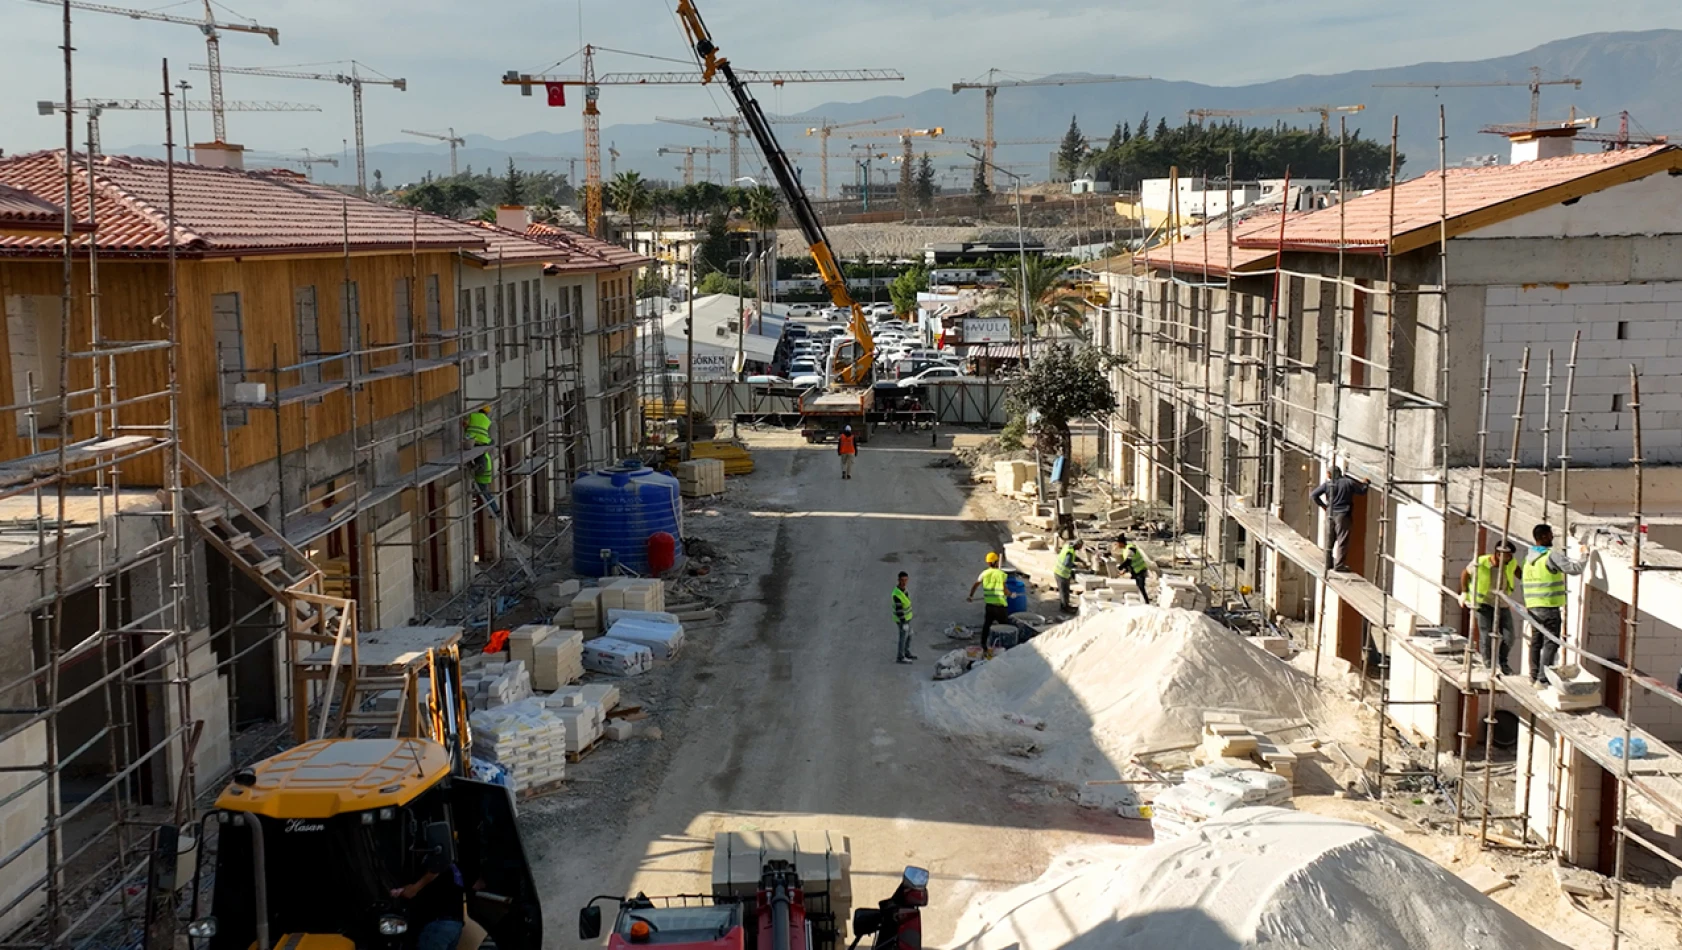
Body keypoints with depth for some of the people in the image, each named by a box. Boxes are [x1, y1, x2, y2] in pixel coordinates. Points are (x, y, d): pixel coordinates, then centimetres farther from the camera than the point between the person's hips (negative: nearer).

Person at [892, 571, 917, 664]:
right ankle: (900, 657, 27)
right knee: (903, 637, 9)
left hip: (907, 616, 9)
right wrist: (904, 623, -25)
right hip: (902, 619, -9)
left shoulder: (903, 588, -7)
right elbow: (898, 610, -31)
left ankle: (906, 653, 41)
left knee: (908, 635, 23)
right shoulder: (897, 594, -36)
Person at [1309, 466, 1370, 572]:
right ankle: (1339, 564, -9)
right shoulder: (1348, 482, -3)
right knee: (1342, 540, -3)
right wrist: (1365, 483, 29)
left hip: (1330, 515, 3)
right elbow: (1362, 490, 7)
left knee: (1329, 540, 15)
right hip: (1343, 515, -3)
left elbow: (1313, 495, -4)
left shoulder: (1327, 484, -1)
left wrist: (1323, 505, 7)